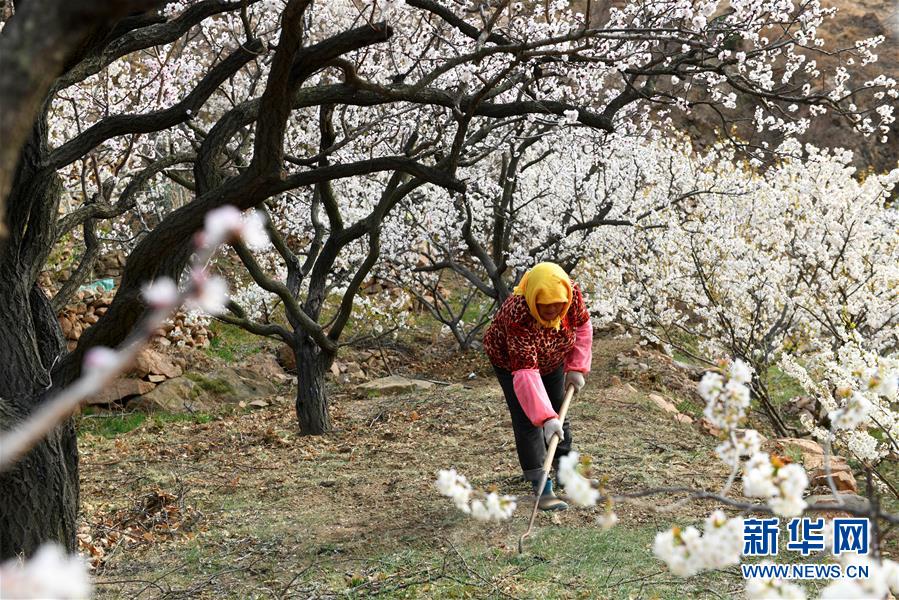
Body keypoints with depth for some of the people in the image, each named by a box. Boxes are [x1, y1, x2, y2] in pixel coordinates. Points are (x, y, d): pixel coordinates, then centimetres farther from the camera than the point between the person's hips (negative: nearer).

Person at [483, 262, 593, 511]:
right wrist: (545, 417, -52)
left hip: (553, 359, 5)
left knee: (558, 413, 14)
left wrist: (577, 367, -13)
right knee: (527, 419, -14)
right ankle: (542, 489, -12)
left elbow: (582, 326, -8)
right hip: (510, 361, -5)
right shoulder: (517, 317, -44)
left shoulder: (572, 294, -30)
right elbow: (525, 373, -46)